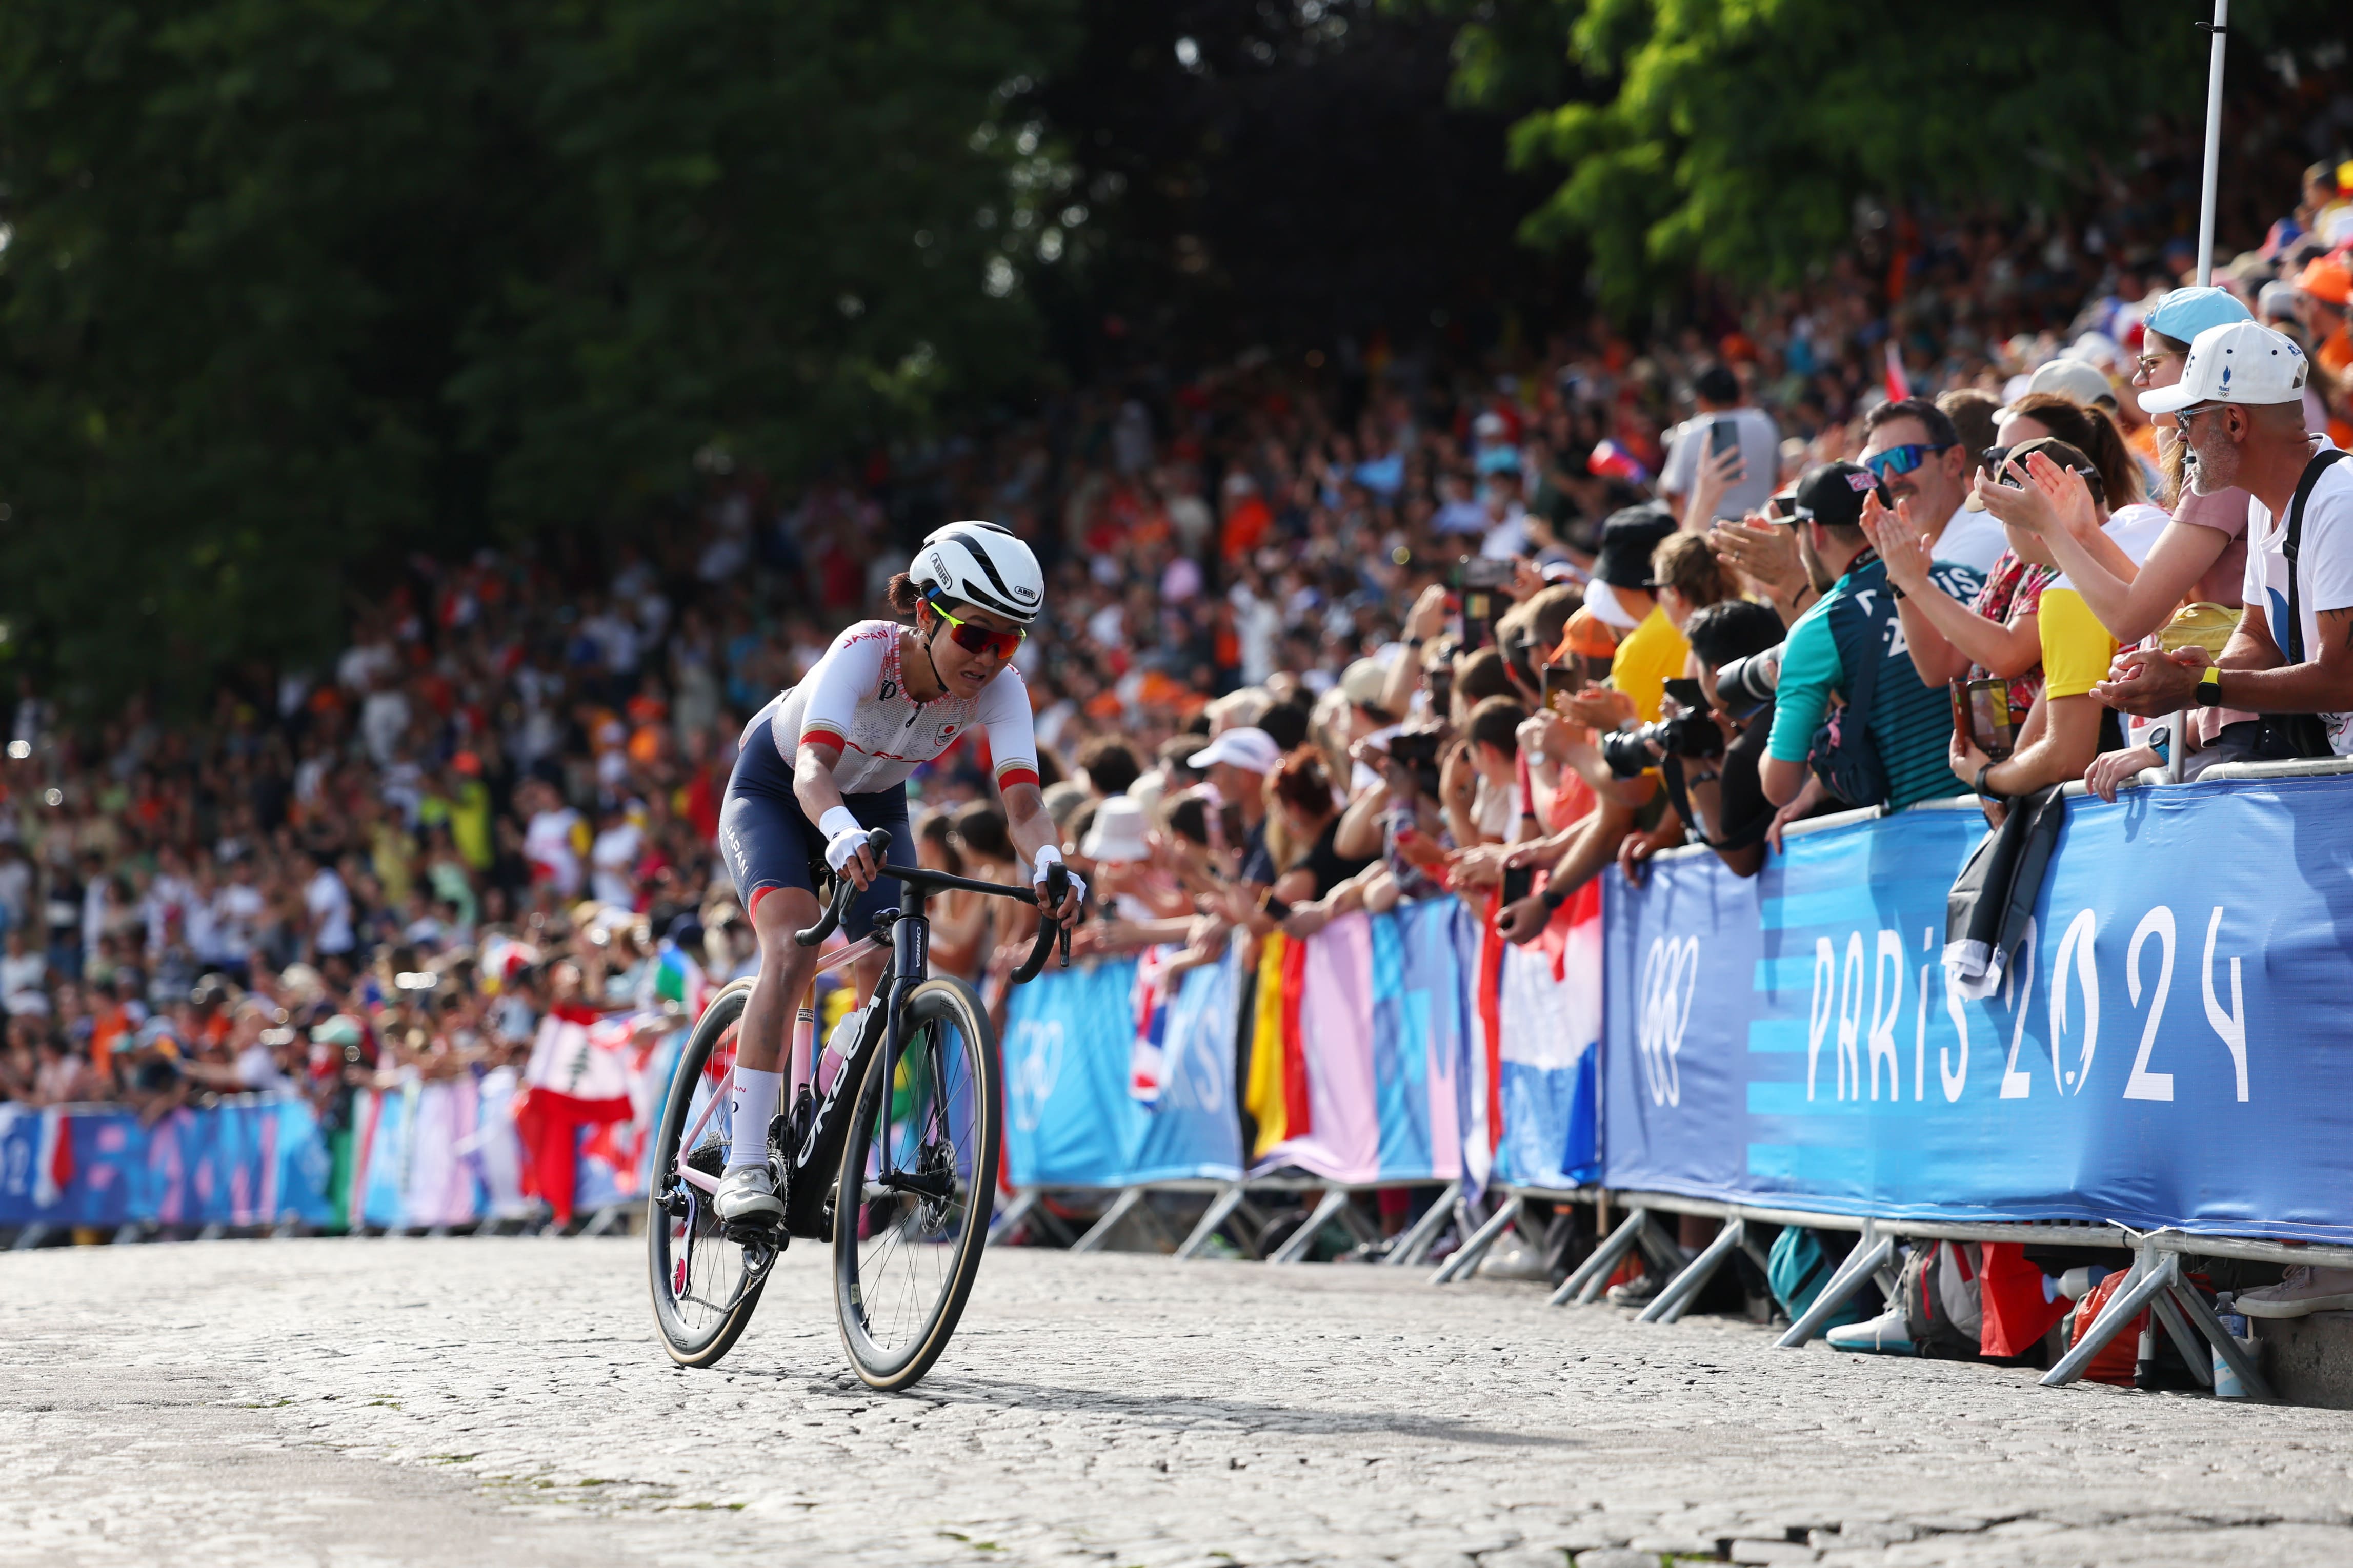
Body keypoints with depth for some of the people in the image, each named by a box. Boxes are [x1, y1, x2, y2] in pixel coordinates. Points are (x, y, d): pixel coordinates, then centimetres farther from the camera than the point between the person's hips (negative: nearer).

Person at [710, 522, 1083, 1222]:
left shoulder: (999, 688, -25)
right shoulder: (867, 651, -36)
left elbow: (1023, 801, -36)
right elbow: (813, 768, -49)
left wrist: (1050, 864, -58)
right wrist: (842, 833, -70)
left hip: (873, 808, 5)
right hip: (775, 791, -4)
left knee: (892, 971, -13)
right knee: (793, 947, -27)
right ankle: (745, 1166, -28)